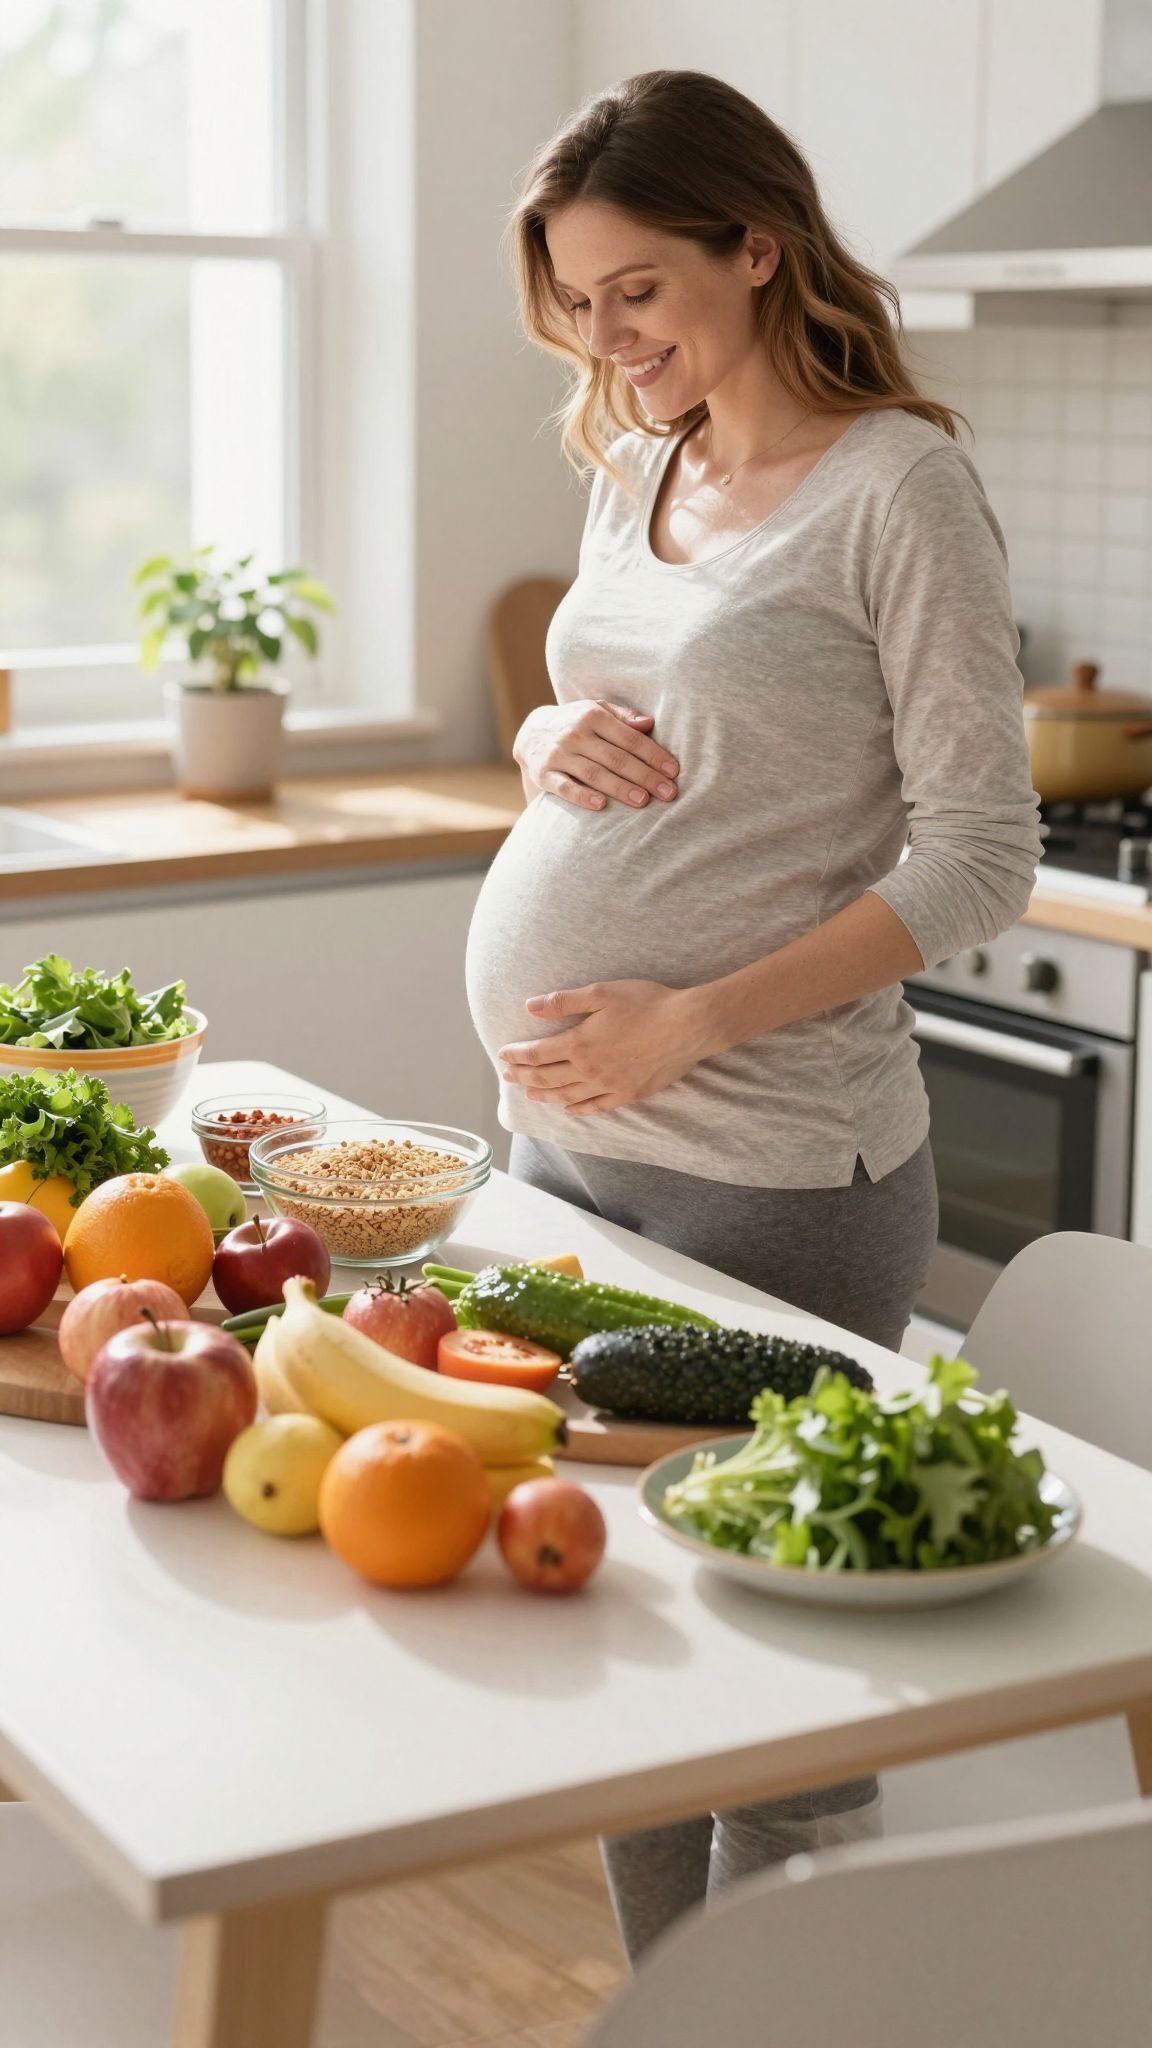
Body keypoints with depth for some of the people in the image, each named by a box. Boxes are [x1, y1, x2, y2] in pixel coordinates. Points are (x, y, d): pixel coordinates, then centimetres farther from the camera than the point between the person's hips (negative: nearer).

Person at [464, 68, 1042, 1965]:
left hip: (769, 1172, -7)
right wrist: (551, 741, 0)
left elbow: (984, 852, -12)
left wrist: (693, 1019, -20)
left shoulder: (897, 489, -8)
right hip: (564, 1143, 7)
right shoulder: (637, 475, 13)